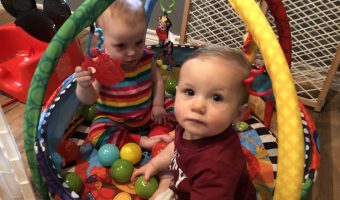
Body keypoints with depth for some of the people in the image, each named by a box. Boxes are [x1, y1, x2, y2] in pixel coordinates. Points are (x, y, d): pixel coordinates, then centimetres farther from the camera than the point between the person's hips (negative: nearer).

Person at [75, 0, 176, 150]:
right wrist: (84, 86, -48)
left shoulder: (146, 57, -12)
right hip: (115, 121, -3)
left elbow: (157, 81, 4)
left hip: (147, 115, 4)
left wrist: (158, 105, -6)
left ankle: (156, 136, -13)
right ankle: (142, 141, -21)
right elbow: (89, 100, -27)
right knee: (97, 133, -28)